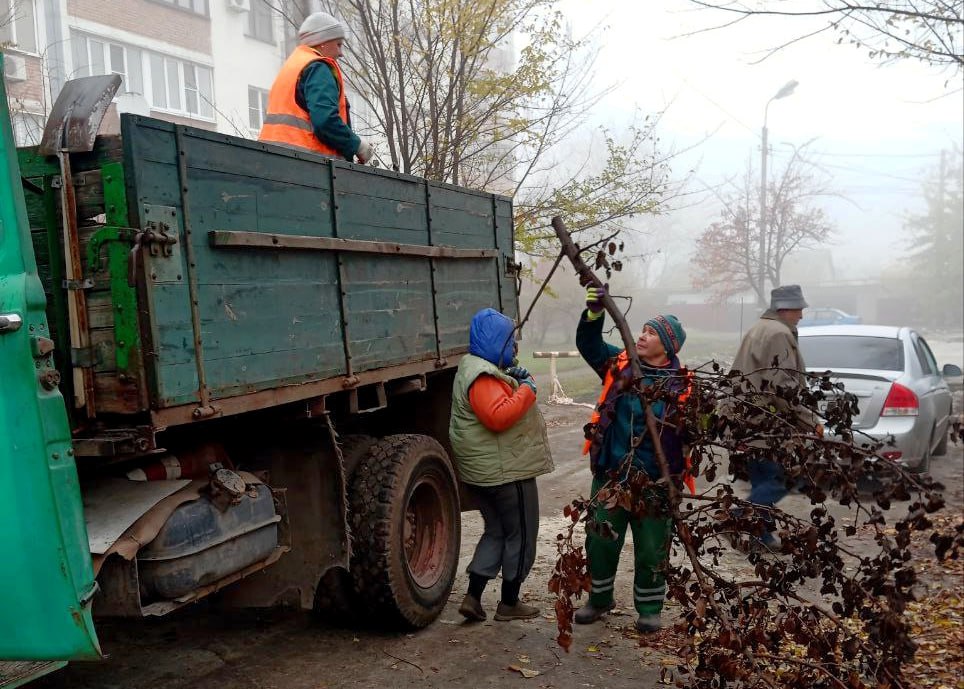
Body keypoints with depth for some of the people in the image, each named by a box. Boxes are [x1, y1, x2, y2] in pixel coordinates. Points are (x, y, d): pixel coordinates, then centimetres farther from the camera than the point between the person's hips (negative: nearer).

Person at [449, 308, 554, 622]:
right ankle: (509, 603, 17)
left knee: (497, 532, 19)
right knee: (521, 536, 5)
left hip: (485, 472, 10)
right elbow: (498, 416, -32)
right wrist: (527, 390, -22)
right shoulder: (483, 377, -21)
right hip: (507, 471, -10)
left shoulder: (480, 369, 13)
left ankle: (473, 597, 16)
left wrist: (514, 380, 3)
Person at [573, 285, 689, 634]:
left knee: (651, 550, 11)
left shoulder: (680, 385, -6)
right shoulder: (620, 365, 0)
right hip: (609, 476, 2)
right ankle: (600, 598, 36)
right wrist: (594, 313, -23)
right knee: (600, 542, 13)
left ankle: (649, 609, 32)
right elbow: (589, 344, -6)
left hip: (654, 483, -2)